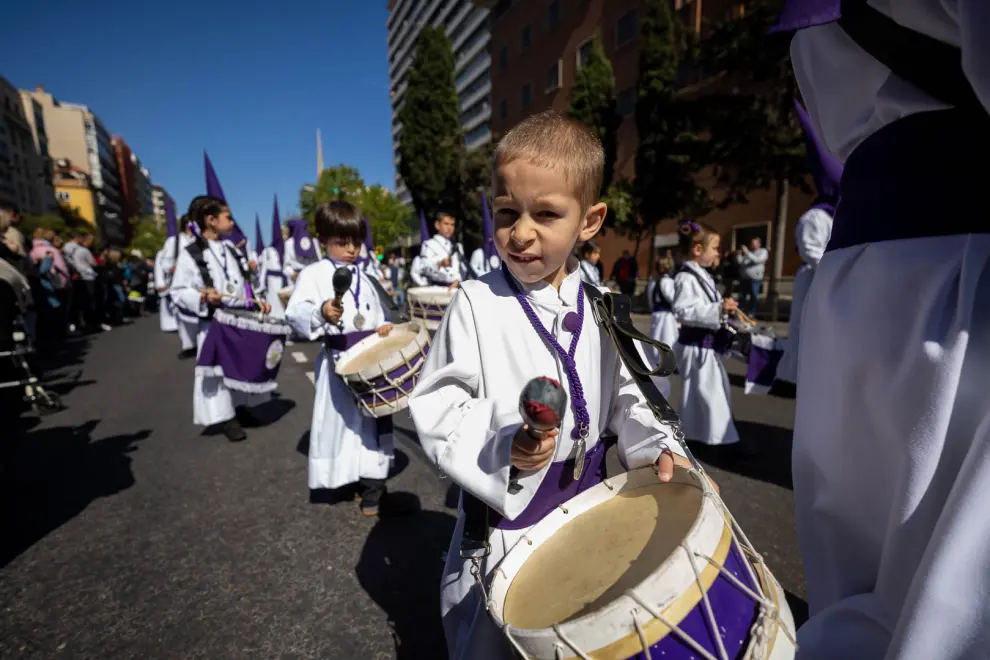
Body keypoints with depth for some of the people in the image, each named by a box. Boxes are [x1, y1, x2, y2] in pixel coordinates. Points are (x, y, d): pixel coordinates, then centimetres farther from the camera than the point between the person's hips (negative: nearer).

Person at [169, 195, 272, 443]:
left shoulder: (230, 248, 10)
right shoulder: (190, 254, -9)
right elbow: (177, 292, -8)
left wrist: (257, 301, 5)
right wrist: (203, 297, -24)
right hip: (214, 323, -6)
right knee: (218, 369, 2)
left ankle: (241, 406, 32)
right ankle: (226, 417, 14)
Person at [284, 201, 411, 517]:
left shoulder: (362, 277, 15)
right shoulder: (313, 274, -5)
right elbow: (294, 313, -18)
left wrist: (384, 326, 0)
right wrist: (321, 313, -36)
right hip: (339, 361, -6)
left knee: (374, 420, 13)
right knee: (344, 420, 5)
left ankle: (370, 484, 30)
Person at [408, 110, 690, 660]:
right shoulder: (477, 304, -16)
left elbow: (624, 395, 5)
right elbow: (436, 405, -14)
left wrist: (654, 446, -10)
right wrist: (498, 449, -27)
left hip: (587, 504, 4)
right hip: (502, 514, -3)